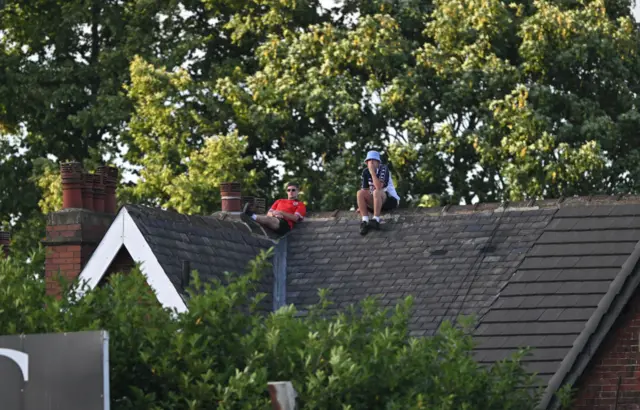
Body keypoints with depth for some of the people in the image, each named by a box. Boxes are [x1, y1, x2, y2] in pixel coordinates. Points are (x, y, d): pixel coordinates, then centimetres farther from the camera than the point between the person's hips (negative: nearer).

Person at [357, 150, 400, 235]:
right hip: (375, 201, 5)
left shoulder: (384, 169, -16)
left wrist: (372, 171, -30)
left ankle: (376, 220, -37)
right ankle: (365, 222, -28)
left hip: (390, 199, -5)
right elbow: (365, 190, 1)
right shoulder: (365, 172, 0)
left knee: (376, 192, -35)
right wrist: (361, 206, -9)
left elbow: (379, 187, -29)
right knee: (360, 193, -19)